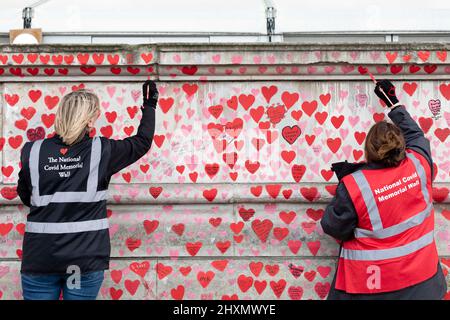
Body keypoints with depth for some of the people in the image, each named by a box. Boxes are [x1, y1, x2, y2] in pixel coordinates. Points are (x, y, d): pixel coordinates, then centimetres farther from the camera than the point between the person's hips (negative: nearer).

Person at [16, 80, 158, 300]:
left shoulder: (33, 152, -2)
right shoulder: (101, 150, -6)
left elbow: (26, 197, 12)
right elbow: (142, 141, 10)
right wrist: (149, 106, 24)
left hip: (39, 258, 1)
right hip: (85, 259, -1)